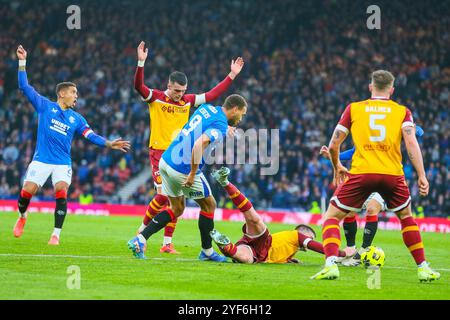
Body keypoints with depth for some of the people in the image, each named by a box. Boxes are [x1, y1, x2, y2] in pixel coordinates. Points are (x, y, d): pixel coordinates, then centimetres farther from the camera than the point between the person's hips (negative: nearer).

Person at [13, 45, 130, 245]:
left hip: (63, 163, 2)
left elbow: (92, 136, 3)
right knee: (26, 192, -10)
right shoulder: (45, 107, 4)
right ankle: (22, 217, 24)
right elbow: (25, 87, 1)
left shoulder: (76, 119, 12)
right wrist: (22, 62, -5)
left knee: (61, 193, -19)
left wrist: (109, 144, -13)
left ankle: (56, 234, -12)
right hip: (41, 160, -1)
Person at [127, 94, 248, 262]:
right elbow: (199, 144, -31)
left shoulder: (206, 108, 9)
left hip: (166, 160, 8)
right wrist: (193, 173, -23)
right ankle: (207, 251, 23)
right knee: (209, 205, 13)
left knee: (177, 209, 20)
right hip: (183, 170, -8)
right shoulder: (220, 126, -16)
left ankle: (140, 239, 9)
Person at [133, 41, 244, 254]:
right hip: (159, 153, -5)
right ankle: (143, 229, 9)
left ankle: (167, 243, 5)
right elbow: (138, 86, -20)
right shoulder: (155, 98, -4)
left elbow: (212, 95, 14)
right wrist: (141, 63, -33)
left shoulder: (188, 101, 9)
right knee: (163, 196, -14)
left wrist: (232, 75, 11)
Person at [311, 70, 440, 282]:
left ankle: (331, 264, -13)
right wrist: (421, 176, -6)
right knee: (406, 217, 27)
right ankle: (423, 268, 22)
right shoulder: (402, 111, 12)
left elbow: (333, 145, 11)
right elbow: (411, 142, -4)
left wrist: (337, 167, 29)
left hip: (361, 174, -1)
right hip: (393, 174, 2)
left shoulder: (354, 109, 12)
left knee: (332, 216, 10)